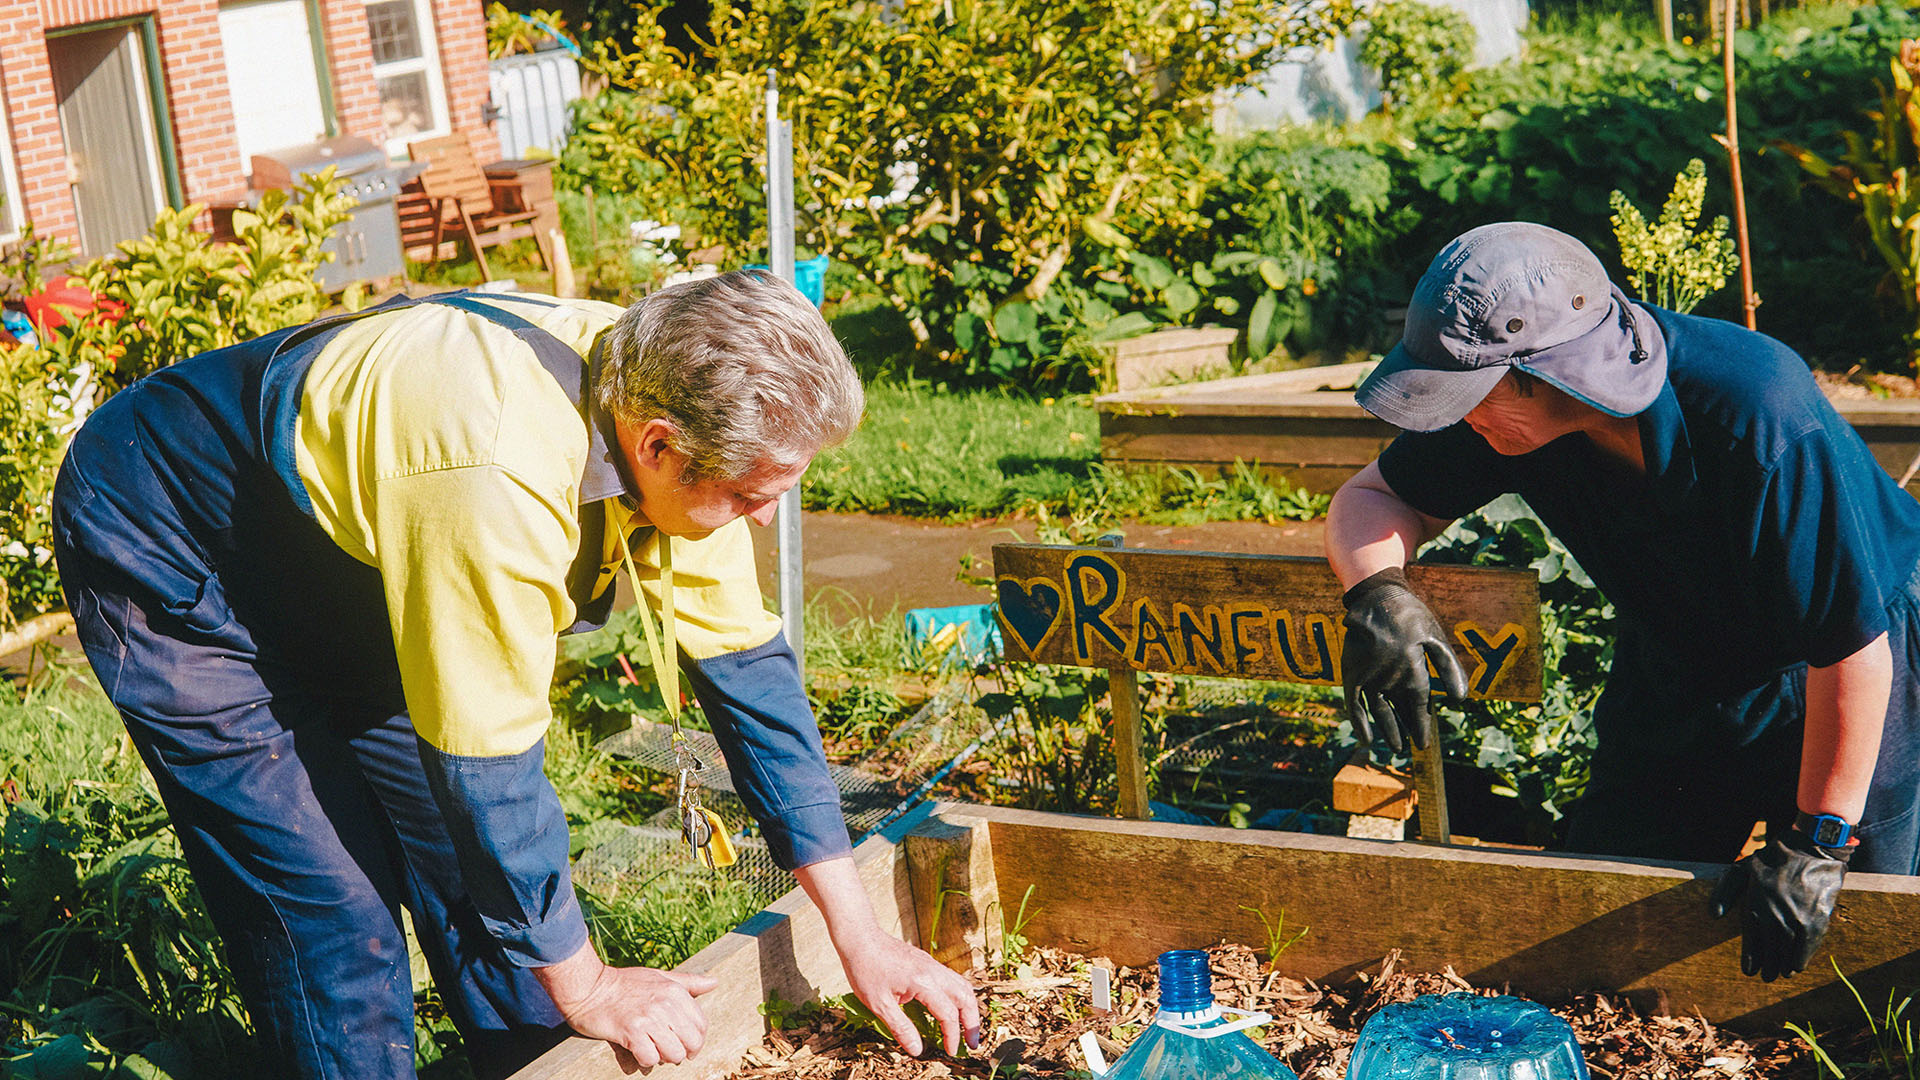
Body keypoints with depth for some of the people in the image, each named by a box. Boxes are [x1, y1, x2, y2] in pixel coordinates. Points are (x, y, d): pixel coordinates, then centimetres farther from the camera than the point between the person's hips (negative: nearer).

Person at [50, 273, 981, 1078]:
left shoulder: (670, 407, -17)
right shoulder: (499, 476, -41)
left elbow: (747, 666, -8)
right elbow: (487, 763, -32)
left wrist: (858, 935, -6)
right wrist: (583, 986, -17)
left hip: (334, 568, 7)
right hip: (163, 561, -7)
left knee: (477, 847, 5)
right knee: (332, 913, -12)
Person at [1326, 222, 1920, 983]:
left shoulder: (1758, 420, -38)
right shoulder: (1506, 397, -21)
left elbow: (1852, 647, -32)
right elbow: (1372, 497, -8)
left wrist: (1818, 841, -26)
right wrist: (1377, 591, -32)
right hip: (1671, 677, 5)